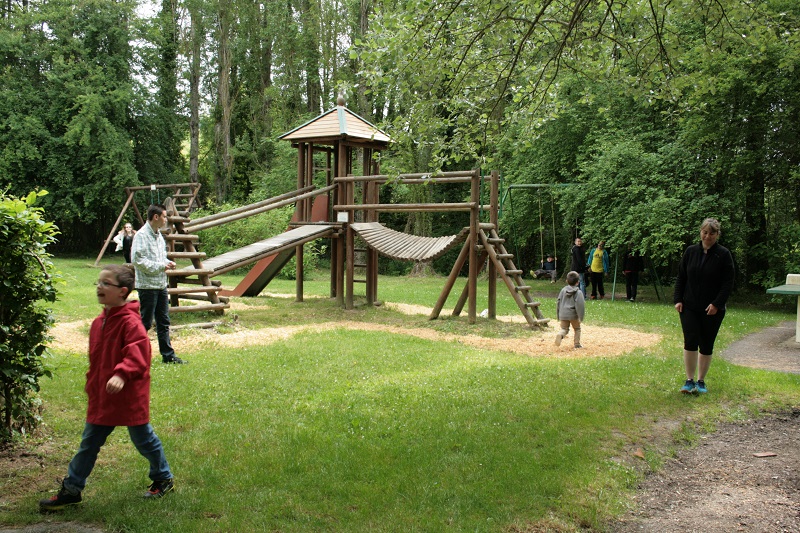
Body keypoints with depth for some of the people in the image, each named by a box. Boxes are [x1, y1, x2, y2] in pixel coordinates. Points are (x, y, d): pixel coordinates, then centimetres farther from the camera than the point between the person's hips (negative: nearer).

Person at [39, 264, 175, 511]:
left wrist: (122, 374, -45)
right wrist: (91, 386, 20)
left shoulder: (130, 322, -19)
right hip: (101, 398, 7)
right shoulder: (99, 322, 7)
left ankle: (163, 479, 29)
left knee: (143, 439, 9)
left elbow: (137, 354, -31)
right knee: (89, 443, 13)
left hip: (129, 397, -7)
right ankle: (71, 489, 22)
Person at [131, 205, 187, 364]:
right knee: (145, 322, -2)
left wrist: (168, 263, 4)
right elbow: (137, 260, -21)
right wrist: (161, 266, -18)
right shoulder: (141, 235, -14)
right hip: (147, 286, -9)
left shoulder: (159, 235, 14)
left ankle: (168, 355, 16)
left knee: (164, 322, 11)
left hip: (161, 285, 9)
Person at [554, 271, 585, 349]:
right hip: (573, 314, -3)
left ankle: (560, 334, -23)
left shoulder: (563, 290, 6)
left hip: (563, 315, 3)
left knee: (564, 329, 9)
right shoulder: (578, 292, -7)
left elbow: (558, 303, 9)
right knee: (577, 329, 18)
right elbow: (580, 305, -16)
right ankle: (577, 344, 18)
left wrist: (558, 316, 17)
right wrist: (581, 317, -13)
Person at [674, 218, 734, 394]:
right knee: (690, 342, -9)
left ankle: (701, 381, 19)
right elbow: (680, 278, 8)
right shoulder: (690, 252, 4)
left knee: (706, 346, 6)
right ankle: (689, 381, -1)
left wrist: (717, 304, -14)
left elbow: (728, 283, -6)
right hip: (689, 307, 1)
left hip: (712, 310, -1)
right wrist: (678, 299, -1)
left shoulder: (724, 254, -4)